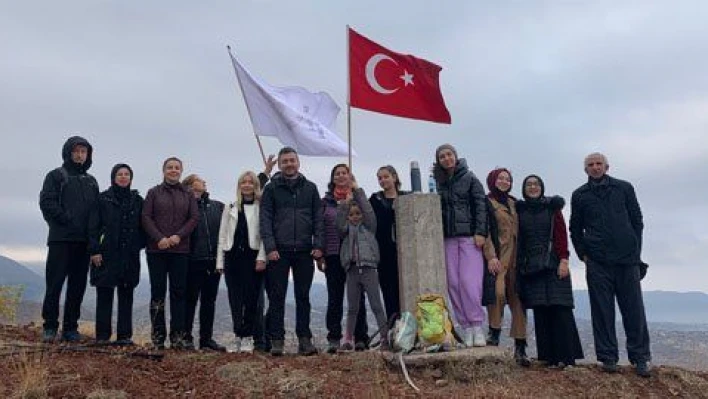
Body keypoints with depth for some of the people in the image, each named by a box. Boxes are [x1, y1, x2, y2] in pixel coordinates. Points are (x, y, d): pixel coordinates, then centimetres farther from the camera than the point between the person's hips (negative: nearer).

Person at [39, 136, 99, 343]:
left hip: (84, 241, 4)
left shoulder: (91, 181, 20)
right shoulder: (56, 176, 6)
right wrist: (68, 221, -14)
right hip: (61, 239, -4)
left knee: (78, 286, 4)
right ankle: (50, 327, 3)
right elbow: (47, 203, -6)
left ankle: (70, 327, 10)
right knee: (54, 283, -4)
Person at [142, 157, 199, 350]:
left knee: (179, 291, -1)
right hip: (157, 249, -1)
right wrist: (159, 238, -13)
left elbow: (194, 217, 4)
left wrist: (179, 236, -10)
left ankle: (178, 336, 1)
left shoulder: (188, 195, 12)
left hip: (180, 249, 1)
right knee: (158, 291, 0)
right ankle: (158, 335, 5)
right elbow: (146, 217, 0)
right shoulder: (154, 193, 8)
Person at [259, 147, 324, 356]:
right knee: (277, 297, 1)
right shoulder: (271, 188, 5)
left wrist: (318, 245, -2)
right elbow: (265, 219, -1)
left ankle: (304, 339, 11)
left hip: (304, 251, 2)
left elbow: (318, 218, 8)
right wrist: (270, 247, -10)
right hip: (279, 252, -1)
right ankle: (277, 341, 7)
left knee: (303, 297, 6)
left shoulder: (310, 188, 11)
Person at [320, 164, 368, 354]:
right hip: (333, 254, 1)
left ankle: (360, 338, 10)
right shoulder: (326, 201, 9)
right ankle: (333, 339, 8)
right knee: (334, 297, 3)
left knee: (357, 296, 4)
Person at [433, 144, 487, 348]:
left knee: (469, 281, -12)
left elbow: (480, 205, -1)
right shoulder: (438, 182, 14)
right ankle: (466, 328, 6)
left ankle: (477, 326, -3)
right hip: (448, 238, 4)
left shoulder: (469, 178, 5)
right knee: (453, 283, -1)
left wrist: (480, 232, -10)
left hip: (469, 236, -4)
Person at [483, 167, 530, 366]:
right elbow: (484, 231, -7)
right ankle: (494, 333, -5)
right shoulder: (487, 202, 2)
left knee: (517, 299, 2)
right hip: (497, 257, -5)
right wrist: (491, 256, -18)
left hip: (516, 257, 5)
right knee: (498, 291, -25)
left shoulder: (514, 203, 20)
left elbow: (519, 231, 21)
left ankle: (520, 348, 4)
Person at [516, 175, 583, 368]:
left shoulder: (552, 207, 8)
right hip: (530, 266, 2)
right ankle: (549, 356, 3)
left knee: (560, 309, -7)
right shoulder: (519, 210, 13)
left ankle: (566, 356, -4)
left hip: (553, 264, -2)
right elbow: (517, 239, 11)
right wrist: (518, 265, 4)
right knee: (540, 312, 0)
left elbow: (561, 234, 0)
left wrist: (564, 260, -11)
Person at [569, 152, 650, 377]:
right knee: (602, 310, 0)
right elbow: (575, 229, 13)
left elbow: (637, 221, 11)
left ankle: (640, 358, 9)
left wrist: (634, 250, 4)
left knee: (634, 309, 1)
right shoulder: (580, 195, 11)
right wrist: (583, 254, 3)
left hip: (627, 259, 0)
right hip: (597, 261, 0)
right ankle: (608, 358, 7)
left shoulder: (624, 188, 11)